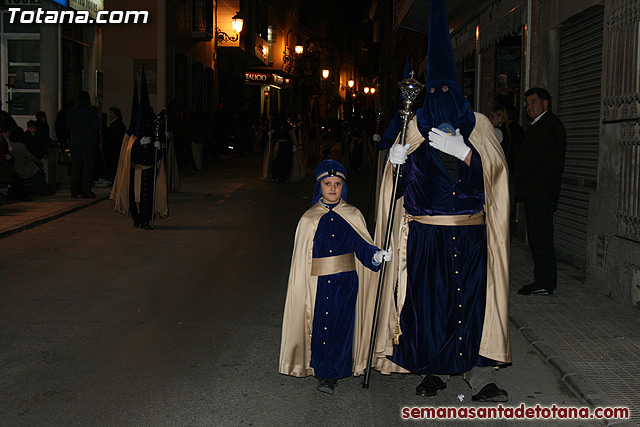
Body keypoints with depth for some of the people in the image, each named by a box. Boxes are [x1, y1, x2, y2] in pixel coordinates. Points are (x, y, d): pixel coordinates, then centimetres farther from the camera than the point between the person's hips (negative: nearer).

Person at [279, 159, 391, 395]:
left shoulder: (353, 216, 4)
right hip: (317, 284, 0)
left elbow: (361, 245, 1)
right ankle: (321, 367, 22)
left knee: (340, 325, 0)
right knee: (318, 324, 3)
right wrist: (301, 287, 1)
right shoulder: (309, 219, 2)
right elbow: (301, 259, 4)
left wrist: (376, 255, -20)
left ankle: (331, 375, 12)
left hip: (345, 282, 0)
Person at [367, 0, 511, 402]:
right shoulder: (417, 126, 10)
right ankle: (436, 369, 15)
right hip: (425, 235, 0)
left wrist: (462, 151, -18)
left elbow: (494, 169, -3)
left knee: (471, 299, -6)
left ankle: (480, 372, 1)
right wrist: (396, 161, -14)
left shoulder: (478, 124, 10)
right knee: (428, 300, 0)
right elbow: (400, 185, 7)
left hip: (470, 234, 0)